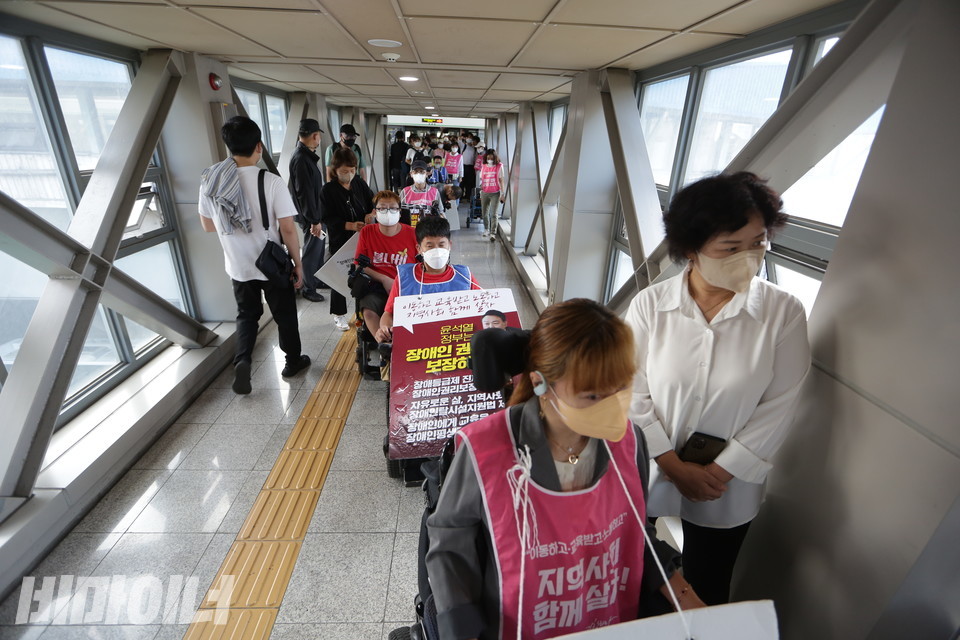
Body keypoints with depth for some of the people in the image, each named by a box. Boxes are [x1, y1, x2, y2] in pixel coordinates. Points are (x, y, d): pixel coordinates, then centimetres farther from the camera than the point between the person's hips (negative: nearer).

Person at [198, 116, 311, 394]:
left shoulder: (210, 181, -5)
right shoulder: (271, 181, -19)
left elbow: (207, 225, 7)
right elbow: (288, 229, -18)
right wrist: (298, 263, -6)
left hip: (238, 266, 4)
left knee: (247, 314, 22)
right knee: (285, 315, 15)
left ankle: (242, 361, 4)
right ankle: (293, 361, 30)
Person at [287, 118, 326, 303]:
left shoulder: (306, 155, 9)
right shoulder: (301, 159, -22)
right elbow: (305, 193, -25)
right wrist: (314, 221, -23)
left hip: (316, 212, 10)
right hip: (310, 215, -10)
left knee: (318, 248, 21)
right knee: (311, 252, 2)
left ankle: (318, 279, 37)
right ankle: (308, 288, 16)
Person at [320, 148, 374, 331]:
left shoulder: (360, 184, 3)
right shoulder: (328, 190, -8)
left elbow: (372, 202, 12)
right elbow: (327, 218, -13)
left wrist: (372, 213, -11)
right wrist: (349, 225, -25)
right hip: (340, 240, -3)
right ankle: (339, 314, 19)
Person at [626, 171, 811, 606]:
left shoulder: (784, 313, -13)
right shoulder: (650, 305, -15)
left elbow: (777, 407, -9)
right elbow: (631, 392, -13)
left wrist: (720, 472, -11)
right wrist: (675, 467, -13)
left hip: (728, 489, 0)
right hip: (647, 476, 0)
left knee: (705, 592, 22)